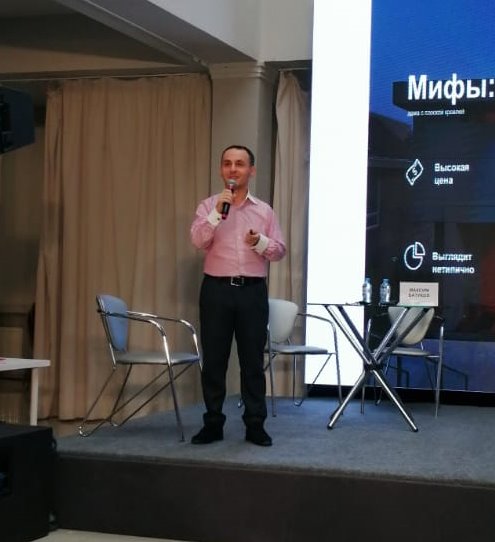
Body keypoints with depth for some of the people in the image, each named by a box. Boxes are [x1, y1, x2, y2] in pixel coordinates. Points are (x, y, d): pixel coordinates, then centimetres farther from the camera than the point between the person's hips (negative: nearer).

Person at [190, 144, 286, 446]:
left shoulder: (265, 210, 10)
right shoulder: (208, 206, 6)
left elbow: (280, 251, 6)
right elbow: (198, 241, -10)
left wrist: (260, 242, -13)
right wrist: (217, 213, -21)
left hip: (253, 290, 1)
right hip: (217, 289, -1)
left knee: (253, 360, 3)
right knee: (214, 359, 2)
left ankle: (255, 425, 9)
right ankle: (213, 424, 10)